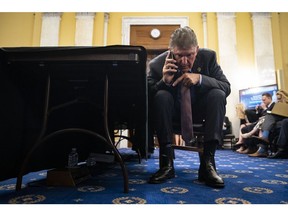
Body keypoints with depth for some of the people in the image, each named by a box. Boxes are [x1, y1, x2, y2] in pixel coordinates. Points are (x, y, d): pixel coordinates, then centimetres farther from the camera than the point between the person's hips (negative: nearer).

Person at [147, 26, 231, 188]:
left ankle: (207, 162, -26)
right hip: (173, 112, -1)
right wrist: (164, 81, -33)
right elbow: (147, 95, -13)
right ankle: (167, 163, -26)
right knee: (161, 96, -31)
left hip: (199, 110, 2)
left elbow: (227, 87, -14)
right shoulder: (157, 64, -14)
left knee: (218, 94, -27)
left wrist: (200, 78, -32)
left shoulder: (208, 56, -10)